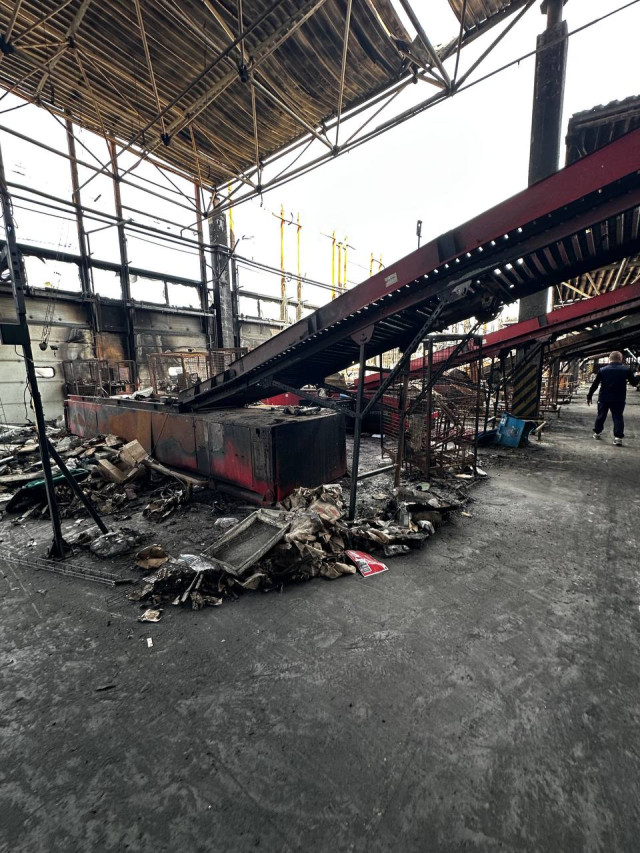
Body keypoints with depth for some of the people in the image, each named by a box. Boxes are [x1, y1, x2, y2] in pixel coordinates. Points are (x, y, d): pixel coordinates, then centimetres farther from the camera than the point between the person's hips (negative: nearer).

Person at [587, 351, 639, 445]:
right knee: (618, 417, 4)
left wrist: (589, 396, 6)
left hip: (604, 398, 1)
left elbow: (594, 384, 0)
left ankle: (596, 433, 26)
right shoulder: (626, 370, -4)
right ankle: (618, 437, -5)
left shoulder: (602, 370, -2)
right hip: (619, 399, -1)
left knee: (601, 416, 15)